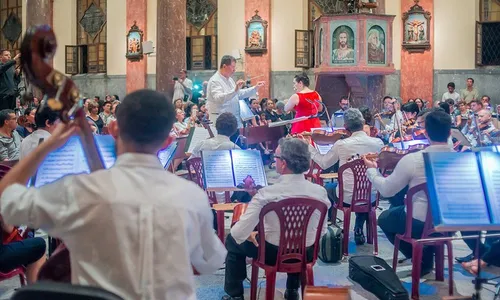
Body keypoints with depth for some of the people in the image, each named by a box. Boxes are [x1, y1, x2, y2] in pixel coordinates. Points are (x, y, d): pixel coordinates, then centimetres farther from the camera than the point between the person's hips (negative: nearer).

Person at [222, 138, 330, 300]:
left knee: (232, 241, 23)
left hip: (273, 254, -3)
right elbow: (322, 231, 1)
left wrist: (250, 235, 2)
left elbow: (238, 234, -21)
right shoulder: (320, 192, -15)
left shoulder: (266, 194, -26)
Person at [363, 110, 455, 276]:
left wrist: (372, 169, 10)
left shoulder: (412, 159, -20)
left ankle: (422, 261, 17)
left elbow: (386, 190, -8)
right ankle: (427, 256, 24)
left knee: (384, 218, 25)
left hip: (419, 224, -4)